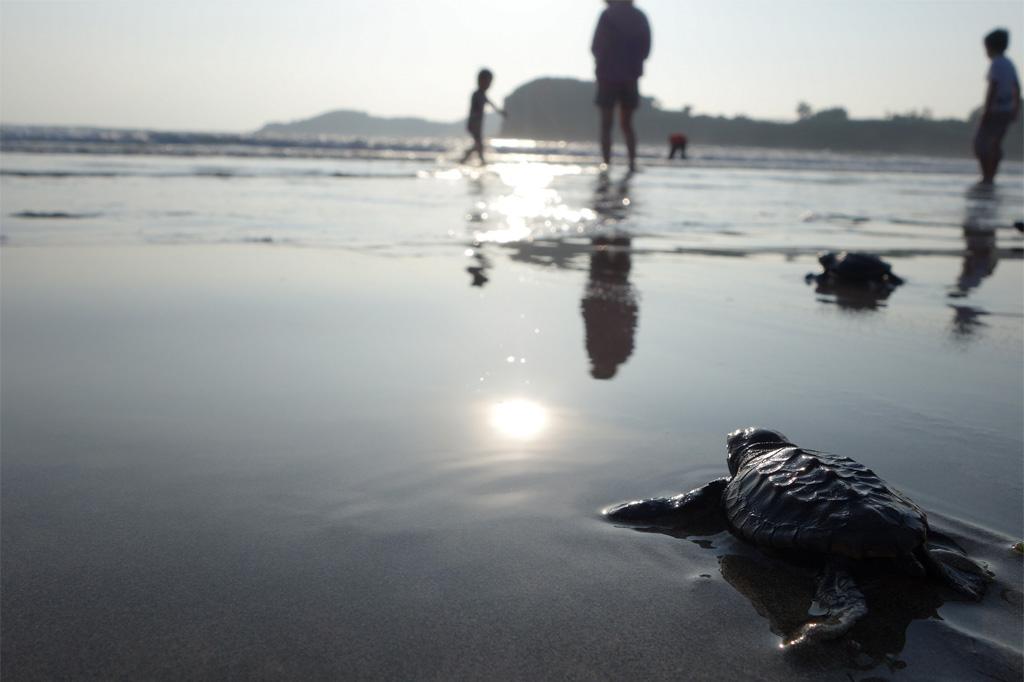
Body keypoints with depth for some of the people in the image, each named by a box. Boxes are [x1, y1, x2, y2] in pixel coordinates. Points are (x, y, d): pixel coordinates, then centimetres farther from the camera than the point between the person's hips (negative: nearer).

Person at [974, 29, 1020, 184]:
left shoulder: (996, 64, -12)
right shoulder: (1009, 64, 14)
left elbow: (993, 88, -20)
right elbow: (1017, 89, 15)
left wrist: (986, 111, -20)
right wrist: (1016, 110, 19)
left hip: (995, 109, -9)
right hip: (1007, 110, 9)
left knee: (980, 143, -6)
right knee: (996, 144, 12)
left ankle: (986, 177, -11)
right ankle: (991, 177, 13)